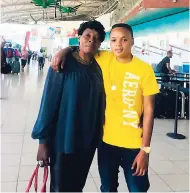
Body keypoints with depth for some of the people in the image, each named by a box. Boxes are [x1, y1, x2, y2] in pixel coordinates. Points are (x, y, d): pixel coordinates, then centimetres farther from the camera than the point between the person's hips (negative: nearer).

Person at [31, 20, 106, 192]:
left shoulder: (99, 68, 3)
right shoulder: (64, 63, -11)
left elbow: (100, 102, 9)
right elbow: (49, 101, -12)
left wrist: (98, 135, 8)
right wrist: (43, 140, -12)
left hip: (88, 141, 4)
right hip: (63, 140, -4)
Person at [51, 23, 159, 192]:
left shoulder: (144, 69, -11)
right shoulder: (103, 59, -2)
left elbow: (149, 110, -9)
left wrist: (145, 149, -9)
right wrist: (65, 51, -10)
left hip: (133, 144, -3)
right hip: (106, 139, 3)